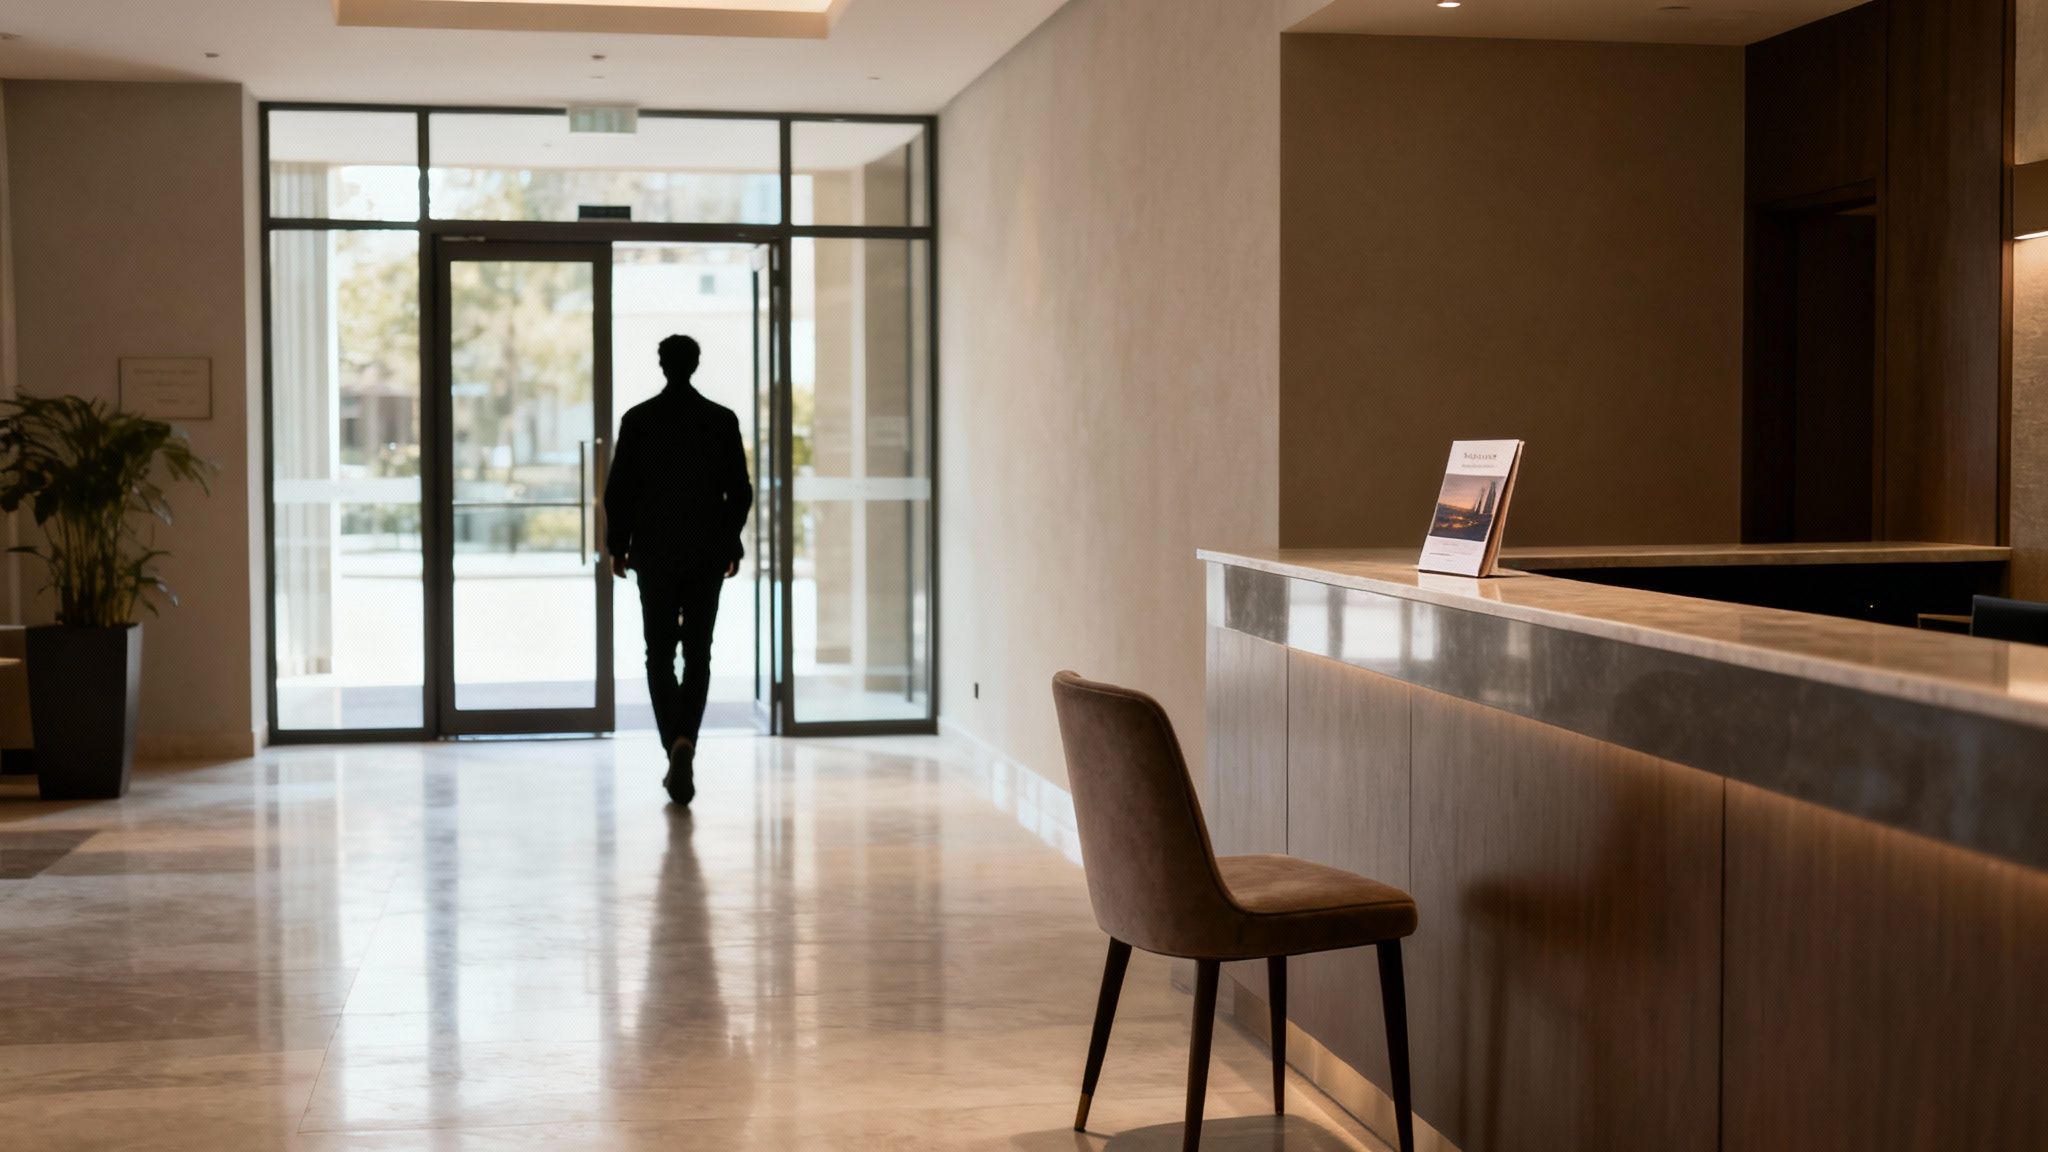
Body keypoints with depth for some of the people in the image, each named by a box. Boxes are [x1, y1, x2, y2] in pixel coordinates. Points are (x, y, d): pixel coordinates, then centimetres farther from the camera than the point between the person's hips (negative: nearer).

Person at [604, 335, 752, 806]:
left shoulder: (638, 419, -3)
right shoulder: (723, 420, -1)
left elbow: (619, 489, -3)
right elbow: (739, 491, -1)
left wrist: (618, 546, 7)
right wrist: (732, 545, 10)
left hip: (654, 553, 0)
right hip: (708, 553, 0)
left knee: (660, 655, 8)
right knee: (698, 654, 7)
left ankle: (676, 750, -2)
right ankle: (685, 741, -13)